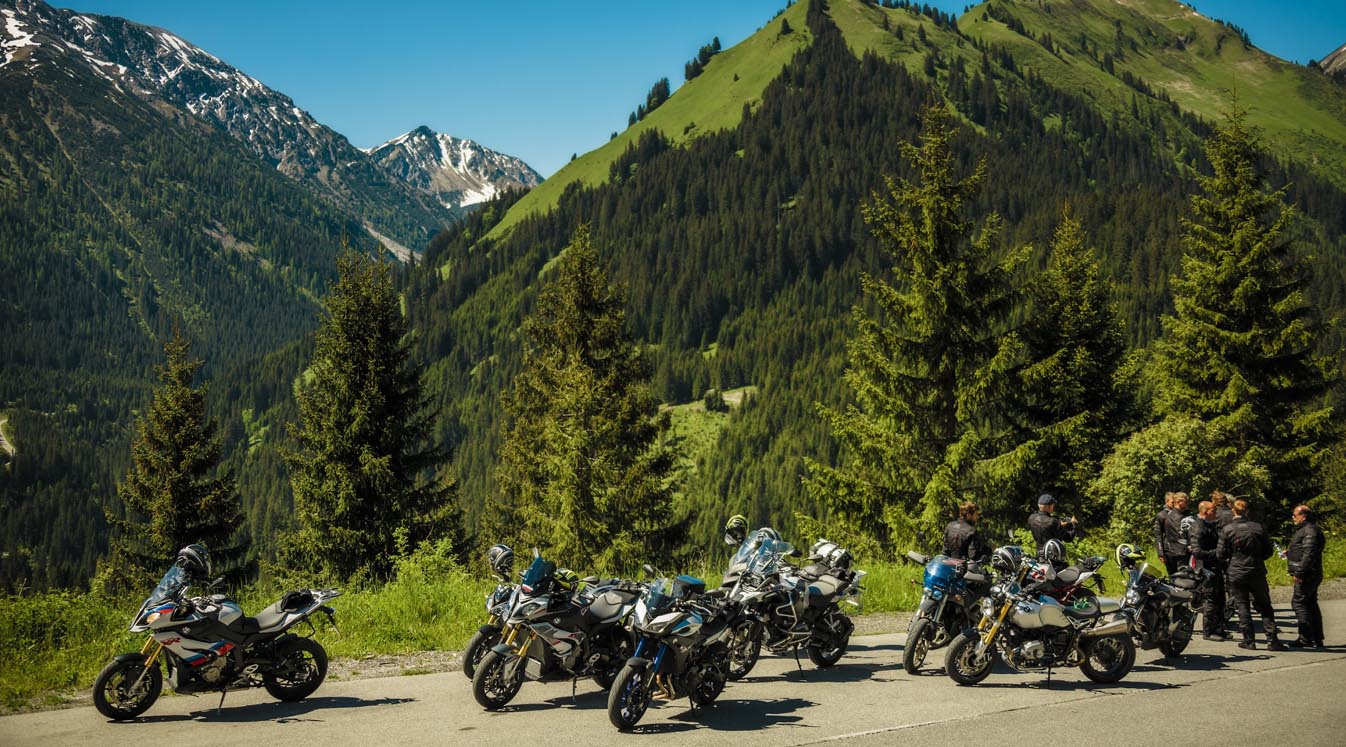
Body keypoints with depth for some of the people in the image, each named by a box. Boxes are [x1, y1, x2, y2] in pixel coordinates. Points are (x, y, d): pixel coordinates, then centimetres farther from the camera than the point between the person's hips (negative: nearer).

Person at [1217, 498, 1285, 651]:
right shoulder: (1258, 528, -4)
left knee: (1242, 606, 7)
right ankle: (1272, 640, 4)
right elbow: (1268, 551, 1)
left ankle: (1249, 640, 6)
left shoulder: (1227, 530, -8)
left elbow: (1220, 554, -5)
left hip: (1236, 574, -1)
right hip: (1257, 573, 1)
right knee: (1264, 606, 9)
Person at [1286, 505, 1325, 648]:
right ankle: (1317, 638, 18)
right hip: (1309, 575, 11)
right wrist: (1289, 554, 21)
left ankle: (1306, 637, -8)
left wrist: (1299, 572, -25)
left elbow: (1309, 554, -24)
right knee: (1311, 604, 13)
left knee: (1298, 602, -9)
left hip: (1307, 575, -11)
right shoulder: (1304, 529, 18)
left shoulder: (1310, 530, -16)